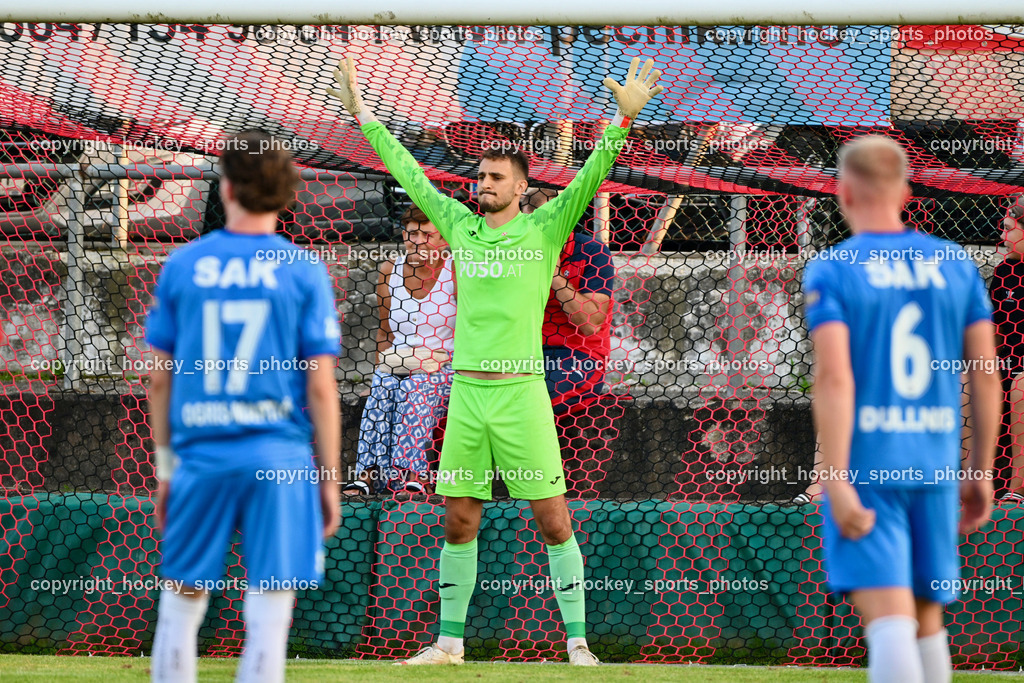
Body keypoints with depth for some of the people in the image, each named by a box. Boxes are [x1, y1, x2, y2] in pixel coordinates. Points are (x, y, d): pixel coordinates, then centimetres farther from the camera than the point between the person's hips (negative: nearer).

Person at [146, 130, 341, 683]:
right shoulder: (303, 272, -1)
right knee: (268, 619, 0)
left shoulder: (182, 266, 4)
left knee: (179, 610, 12)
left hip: (201, 456, 2)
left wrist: (165, 465, 16)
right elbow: (321, 388, -3)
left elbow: (159, 378, 7)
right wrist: (330, 479, 4)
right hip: (279, 456, -2)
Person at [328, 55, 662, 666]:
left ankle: (578, 641, 0)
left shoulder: (545, 228, 1)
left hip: (522, 393, -4)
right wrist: (361, 113, 22)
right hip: (465, 392, 4)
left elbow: (592, 175, -9)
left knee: (554, 520, -4)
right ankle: (451, 641, 16)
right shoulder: (460, 226, 12)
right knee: (459, 523, 8)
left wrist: (624, 118, -21)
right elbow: (407, 171, 19)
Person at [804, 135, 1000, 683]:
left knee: (889, 621, -11)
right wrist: (981, 472, 15)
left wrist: (836, 482, -17)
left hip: (864, 470, -4)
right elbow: (986, 374, 7)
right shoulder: (956, 265, 8)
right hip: (935, 468, 4)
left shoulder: (830, 272, -5)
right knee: (928, 620, 16)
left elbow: (834, 377, -16)